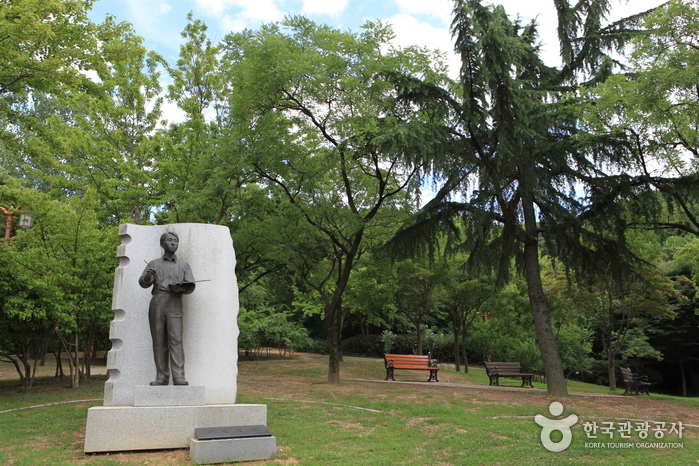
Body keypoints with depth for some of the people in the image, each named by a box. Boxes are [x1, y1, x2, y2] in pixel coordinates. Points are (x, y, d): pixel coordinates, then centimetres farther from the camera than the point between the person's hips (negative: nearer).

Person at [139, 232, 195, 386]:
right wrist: (147, 278, -17)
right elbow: (142, 282, 6)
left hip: (174, 303, -1)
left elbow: (190, 285, 11)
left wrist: (180, 287, -11)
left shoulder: (184, 265, 20)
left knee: (176, 339, -12)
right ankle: (161, 377, 2)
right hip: (157, 302, 1)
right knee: (159, 341, -2)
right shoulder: (154, 264, 19)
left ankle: (179, 377, -16)